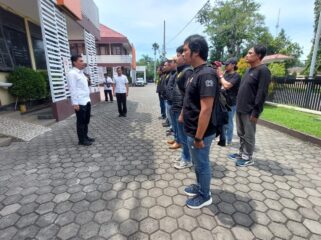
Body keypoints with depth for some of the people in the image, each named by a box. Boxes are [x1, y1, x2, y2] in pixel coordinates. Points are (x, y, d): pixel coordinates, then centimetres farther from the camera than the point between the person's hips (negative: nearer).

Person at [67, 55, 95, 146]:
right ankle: (81, 140, 15)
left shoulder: (81, 73, 16)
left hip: (86, 100, 9)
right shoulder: (72, 73, -12)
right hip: (79, 102, -9)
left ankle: (85, 136, 30)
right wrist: (75, 103, -21)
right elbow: (73, 89, -18)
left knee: (86, 121, 17)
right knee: (81, 122, 2)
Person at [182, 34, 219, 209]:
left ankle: (205, 196, 33)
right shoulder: (197, 73, 9)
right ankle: (200, 187, 45)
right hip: (193, 131, 9)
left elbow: (206, 109, -27)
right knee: (198, 163, 24)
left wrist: (199, 137, -23)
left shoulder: (206, 74, -22)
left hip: (199, 133, -9)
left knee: (202, 164, 10)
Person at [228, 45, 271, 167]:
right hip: (240, 108, 8)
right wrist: (238, 105, 15)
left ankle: (248, 158, 19)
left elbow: (262, 94, -18)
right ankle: (242, 153, 31)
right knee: (241, 133, 17)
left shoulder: (263, 70, -12)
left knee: (249, 135, 4)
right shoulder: (249, 70, 15)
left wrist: (256, 112, -20)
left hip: (250, 111, -8)